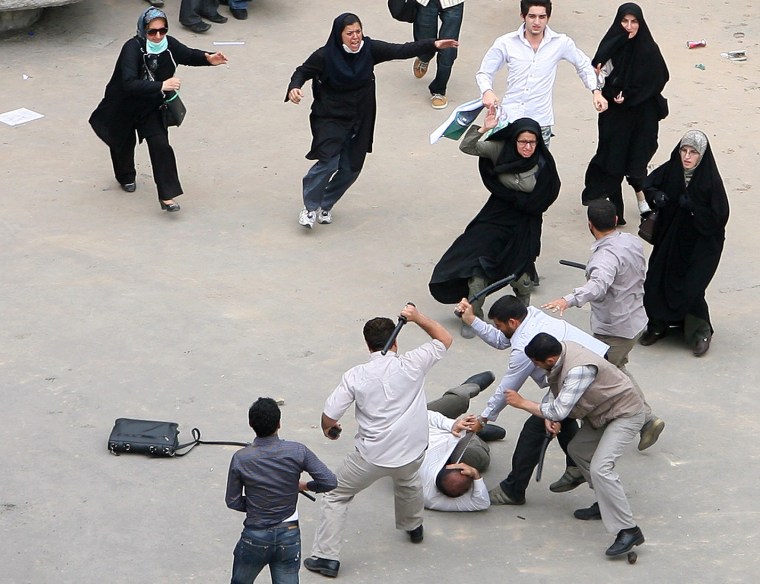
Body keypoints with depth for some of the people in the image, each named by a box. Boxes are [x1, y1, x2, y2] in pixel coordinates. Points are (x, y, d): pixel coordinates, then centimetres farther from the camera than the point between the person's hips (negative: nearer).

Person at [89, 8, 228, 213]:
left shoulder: (168, 44, -18)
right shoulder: (132, 49, -34)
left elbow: (188, 55, 2)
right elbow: (129, 84, -45)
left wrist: (207, 58, -18)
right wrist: (161, 86, -55)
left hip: (151, 107, 3)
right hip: (124, 107, -3)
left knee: (160, 145, -11)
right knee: (124, 143, 21)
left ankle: (167, 196, -7)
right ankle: (126, 176, 52)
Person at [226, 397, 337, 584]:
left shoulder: (240, 459, -11)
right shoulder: (297, 452, -11)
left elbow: (233, 502, -3)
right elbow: (330, 481, -9)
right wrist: (305, 486, 10)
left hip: (255, 537, -1)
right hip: (289, 536, 1)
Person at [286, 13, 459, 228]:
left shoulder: (369, 49, -11)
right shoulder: (325, 55, -17)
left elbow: (401, 51, -13)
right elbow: (302, 72, -4)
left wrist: (434, 45, -23)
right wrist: (294, 88, -25)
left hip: (359, 120, 4)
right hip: (330, 119, -4)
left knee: (351, 169, 7)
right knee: (329, 161, -19)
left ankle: (325, 205, 30)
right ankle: (310, 206, 1)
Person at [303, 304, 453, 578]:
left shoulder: (356, 375, -10)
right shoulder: (412, 364, -9)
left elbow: (328, 416, -8)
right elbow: (445, 339, 6)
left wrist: (329, 430, 14)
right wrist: (418, 317, 6)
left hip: (371, 456, -3)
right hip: (412, 453, 3)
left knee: (336, 497, 17)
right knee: (408, 481, 38)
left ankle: (326, 557, 13)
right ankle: (413, 527, 58)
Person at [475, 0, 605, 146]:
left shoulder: (561, 43, -2)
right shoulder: (505, 43, -4)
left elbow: (584, 66, 15)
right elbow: (484, 73, 4)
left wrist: (596, 91, 2)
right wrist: (487, 92, -17)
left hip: (541, 122, 0)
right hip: (509, 118, 0)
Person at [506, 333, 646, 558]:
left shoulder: (578, 369, -35)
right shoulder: (561, 350, -7)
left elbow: (559, 411, -32)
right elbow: (554, 390, 6)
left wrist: (522, 403, -20)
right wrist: (549, 417, -12)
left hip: (626, 413, -10)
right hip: (602, 411, 10)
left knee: (600, 468, -22)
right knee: (578, 449, 20)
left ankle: (628, 531, -21)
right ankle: (606, 504, 29)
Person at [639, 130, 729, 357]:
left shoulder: (711, 181, -20)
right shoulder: (671, 170, -9)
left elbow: (719, 217, -18)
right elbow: (647, 185, 6)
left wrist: (692, 207, -28)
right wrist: (657, 196, -15)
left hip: (700, 243, -4)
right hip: (669, 238, 4)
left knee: (691, 289, -9)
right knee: (654, 282, 3)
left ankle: (701, 332, 16)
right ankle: (657, 325, 27)